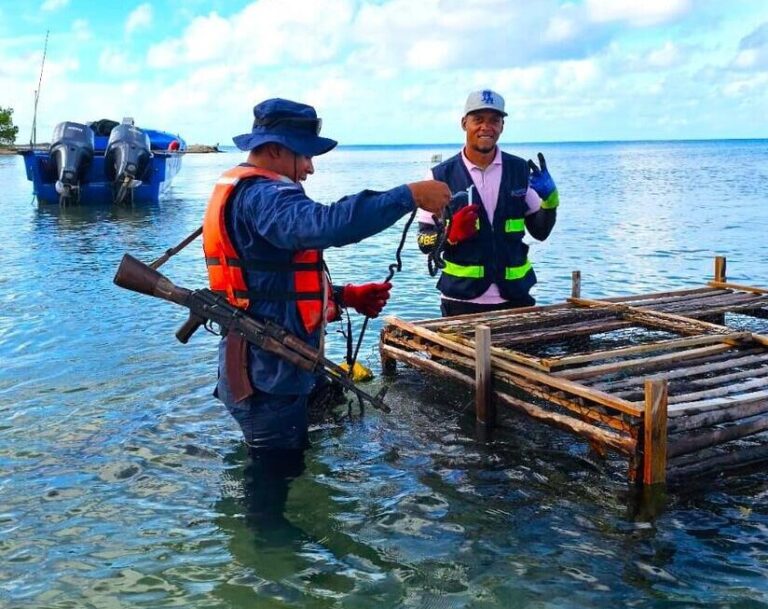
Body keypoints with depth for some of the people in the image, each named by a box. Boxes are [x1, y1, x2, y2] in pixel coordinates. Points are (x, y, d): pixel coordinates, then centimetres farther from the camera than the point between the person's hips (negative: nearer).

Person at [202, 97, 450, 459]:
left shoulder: (242, 192, 16)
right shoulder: (260, 196, -19)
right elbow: (324, 225, -40)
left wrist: (346, 296, 10)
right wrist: (410, 196, -35)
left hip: (263, 368, 11)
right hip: (269, 376, -11)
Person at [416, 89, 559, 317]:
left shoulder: (521, 170, 4)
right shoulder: (441, 176, -3)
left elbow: (540, 232, 8)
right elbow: (425, 242, -1)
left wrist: (550, 200, -9)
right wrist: (451, 234, -20)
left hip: (515, 297, 2)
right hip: (461, 300, -2)